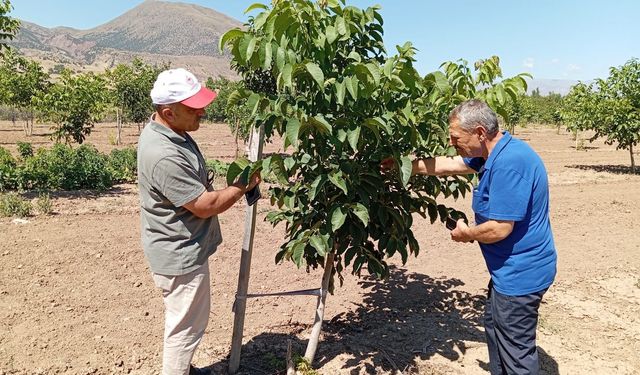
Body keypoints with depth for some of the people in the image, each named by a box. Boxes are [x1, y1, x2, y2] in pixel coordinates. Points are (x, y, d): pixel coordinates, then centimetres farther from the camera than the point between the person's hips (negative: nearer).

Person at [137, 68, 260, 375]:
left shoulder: (171, 130, 0)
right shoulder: (164, 155, -33)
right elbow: (205, 206, -25)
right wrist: (244, 185, -13)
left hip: (183, 248, 10)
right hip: (180, 255, -10)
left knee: (186, 321, 27)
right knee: (186, 325, 9)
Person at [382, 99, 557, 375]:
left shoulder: (509, 163, -28)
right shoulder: (494, 153, 4)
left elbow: (499, 229, -29)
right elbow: (448, 165, 15)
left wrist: (465, 233, -9)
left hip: (520, 272, -10)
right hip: (511, 268, 10)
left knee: (516, 351, 5)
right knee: (494, 327, 25)